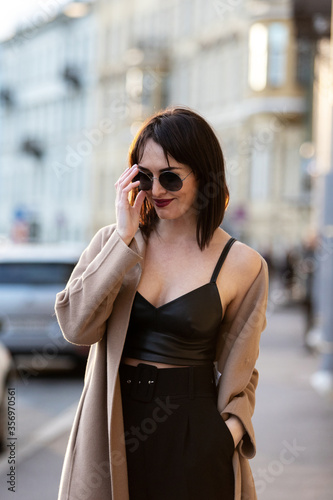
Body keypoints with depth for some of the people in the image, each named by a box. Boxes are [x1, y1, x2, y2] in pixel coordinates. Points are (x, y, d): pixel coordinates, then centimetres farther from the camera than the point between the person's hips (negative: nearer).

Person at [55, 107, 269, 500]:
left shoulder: (241, 265, -3)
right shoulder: (112, 241, 2)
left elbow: (239, 372, 6)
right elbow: (76, 326, -12)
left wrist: (230, 430, -10)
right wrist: (124, 239, -12)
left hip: (193, 437, -1)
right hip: (112, 427, 2)